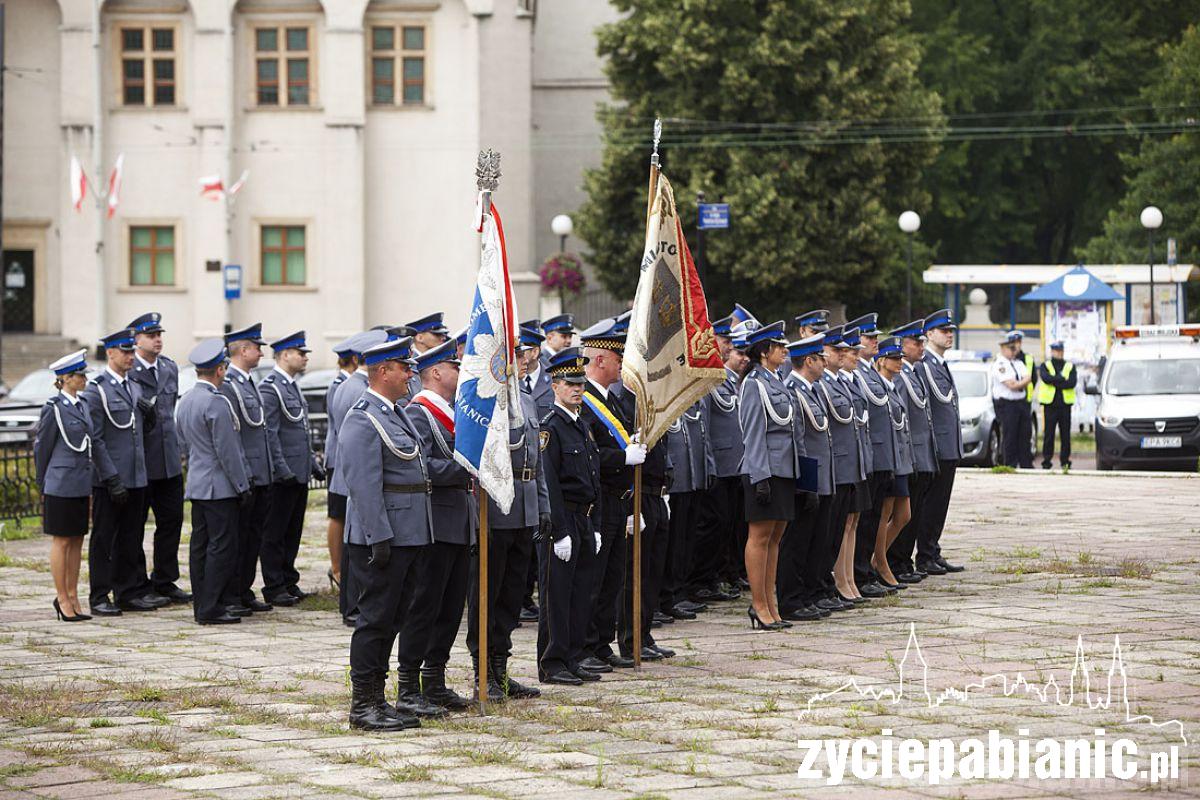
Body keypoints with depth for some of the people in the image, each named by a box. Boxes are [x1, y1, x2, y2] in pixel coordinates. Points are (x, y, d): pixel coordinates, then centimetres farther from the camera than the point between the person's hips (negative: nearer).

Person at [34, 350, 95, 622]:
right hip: (61, 485, -7)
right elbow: (42, 447, -6)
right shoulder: (53, 408, -11)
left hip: (81, 485, 7)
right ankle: (62, 599, 6)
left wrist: (85, 480, 16)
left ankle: (72, 597, 17)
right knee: (62, 541, 0)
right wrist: (44, 485, 0)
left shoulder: (81, 406, 11)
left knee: (77, 540, 10)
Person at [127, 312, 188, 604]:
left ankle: (165, 581, 18)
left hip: (168, 459, 7)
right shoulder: (126, 372, -11)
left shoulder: (170, 368, 11)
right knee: (134, 524, 3)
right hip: (138, 461, -7)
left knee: (171, 520, 8)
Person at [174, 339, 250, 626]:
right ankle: (211, 608, -7)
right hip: (220, 486, -9)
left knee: (200, 545, 10)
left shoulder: (185, 401, 11)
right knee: (222, 546, -6)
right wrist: (243, 486, -12)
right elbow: (227, 450, -18)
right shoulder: (216, 403, -17)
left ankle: (201, 605, 14)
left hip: (196, 484, 9)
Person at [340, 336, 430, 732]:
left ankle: (377, 699, 18)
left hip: (405, 536, 10)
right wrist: (379, 539, -22)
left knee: (390, 620, 12)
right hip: (381, 537, -10)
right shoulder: (363, 420, -15)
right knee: (375, 618, -5)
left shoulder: (394, 413, 16)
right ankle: (363, 705, 1)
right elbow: (364, 485, -20)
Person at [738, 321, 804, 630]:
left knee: (775, 537, 10)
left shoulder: (778, 383, 16)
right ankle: (760, 606, -1)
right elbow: (753, 435, -16)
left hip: (785, 470, 9)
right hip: (764, 471, -9)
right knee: (761, 536, -4)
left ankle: (770, 604, 14)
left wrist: (801, 462, 17)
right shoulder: (754, 384, -11)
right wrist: (761, 477, -19)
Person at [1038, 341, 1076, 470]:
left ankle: (1065, 460, 9)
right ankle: (1047, 460, 2)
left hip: (1065, 404, 1)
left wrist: (1054, 381, -12)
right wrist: (1062, 379, -11)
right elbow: (1045, 378, -12)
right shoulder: (1045, 366, 9)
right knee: (1048, 434, -3)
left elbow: (1072, 382, -6)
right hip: (1050, 404, -1)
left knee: (1066, 435, 2)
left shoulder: (1070, 366, 12)